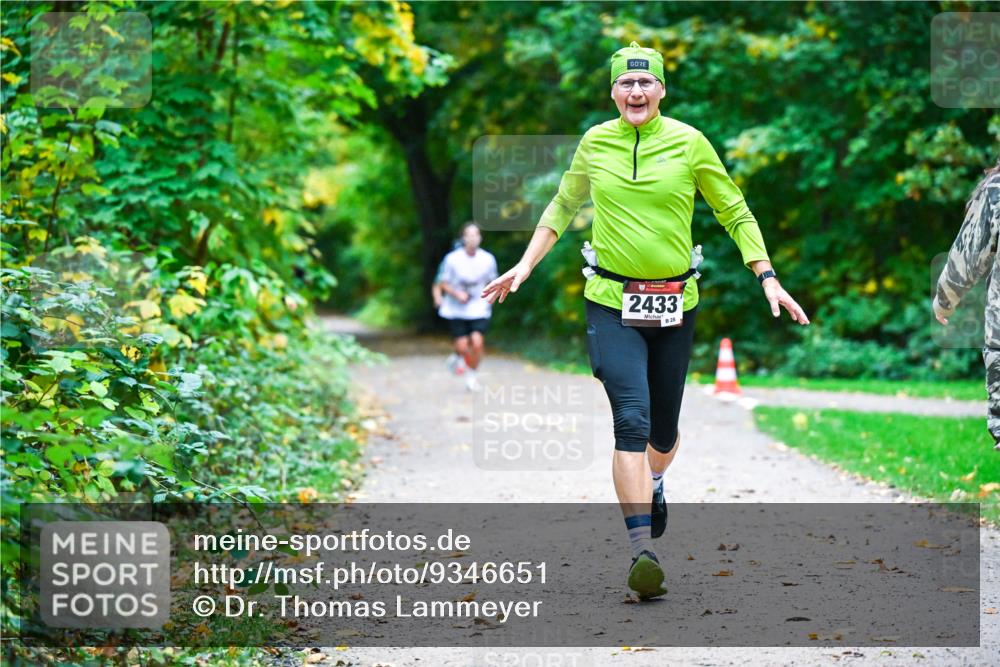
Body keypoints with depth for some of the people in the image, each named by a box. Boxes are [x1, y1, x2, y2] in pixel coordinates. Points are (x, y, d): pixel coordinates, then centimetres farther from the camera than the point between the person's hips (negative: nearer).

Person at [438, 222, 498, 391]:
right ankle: (458, 356, 33)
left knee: (477, 343, -16)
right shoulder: (452, 259, -9)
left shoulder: (488, 260, -3)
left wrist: (489, 299, 0)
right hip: (456, 309, -1)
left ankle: (471, 375, 7)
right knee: (462, 346, -4)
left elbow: (492, 282, 13)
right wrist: (457, 294, -17)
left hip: (479, 309, 1)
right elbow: (443, 283, -1)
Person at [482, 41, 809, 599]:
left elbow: (735, 213, 6)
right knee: (632, 420, -17)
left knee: (664, 430, 12)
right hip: (612, 302, -1)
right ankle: (642, 551, -19)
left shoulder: (689, 142, -2)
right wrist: (524, 267, 12)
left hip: (675, 303, 1)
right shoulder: (595, 143, 2)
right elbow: (563, 207, 18)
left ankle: (653, 483, 48)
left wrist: (768, 279, -2)